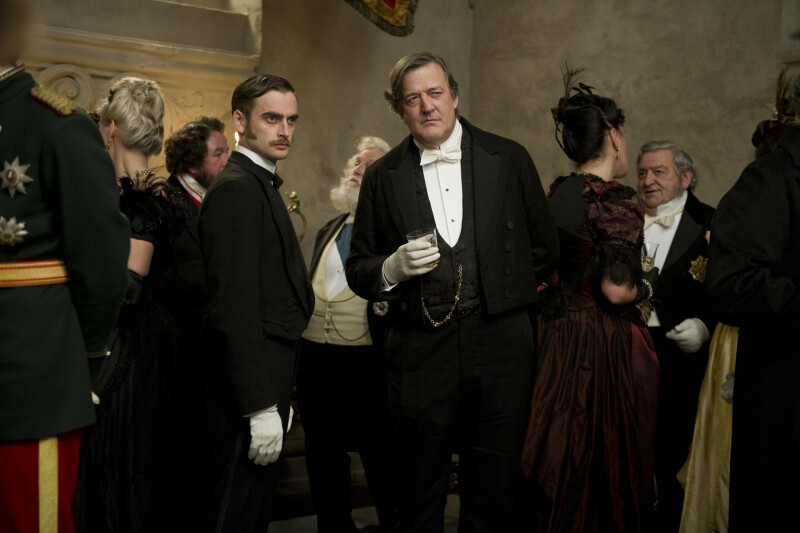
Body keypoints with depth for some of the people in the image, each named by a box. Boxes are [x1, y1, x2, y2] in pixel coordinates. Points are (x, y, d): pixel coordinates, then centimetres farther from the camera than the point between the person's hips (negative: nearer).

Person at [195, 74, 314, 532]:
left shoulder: (263, 185, 16)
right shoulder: (236, 189, -15)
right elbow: (235, 305, -22)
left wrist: (279, 398, 18)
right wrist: (261, 406, -23)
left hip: (267, 382, 10)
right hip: (248, 388, -10)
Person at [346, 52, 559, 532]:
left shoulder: (510, 159, 6)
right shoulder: (383, 177, 6)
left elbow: (546, 247, 14)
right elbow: (358, 270, 9)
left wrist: (507, 293, 11)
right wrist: (395, 268, -10)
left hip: (500, 343, 0)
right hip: (419, 346, 0)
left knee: (493, 493, 8)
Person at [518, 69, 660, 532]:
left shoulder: (555, 195, 5)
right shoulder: (619, 201, -16)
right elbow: (616, 289, -22)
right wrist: (646, 286, -3)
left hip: (558, 345, 7)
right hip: (608, 351, -7)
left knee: (561, 474, 15)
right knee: (609, 473, 6)